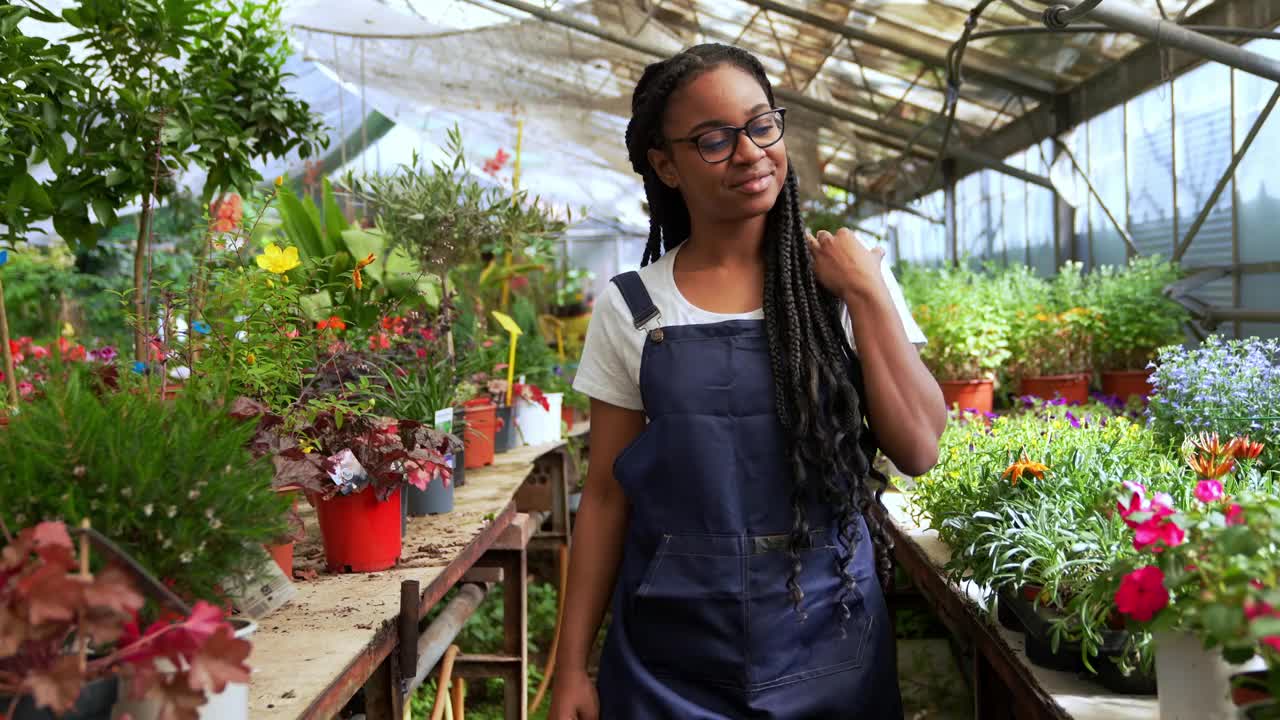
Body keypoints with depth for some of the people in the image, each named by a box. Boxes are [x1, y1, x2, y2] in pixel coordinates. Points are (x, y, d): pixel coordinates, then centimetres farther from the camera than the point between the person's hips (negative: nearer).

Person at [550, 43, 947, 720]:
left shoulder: (849, 278, -1)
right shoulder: (629, 309, -3)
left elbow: (918, 449, -7)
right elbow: (607, 494, 0)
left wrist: (866, 293, -12)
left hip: (830, 638, 1)